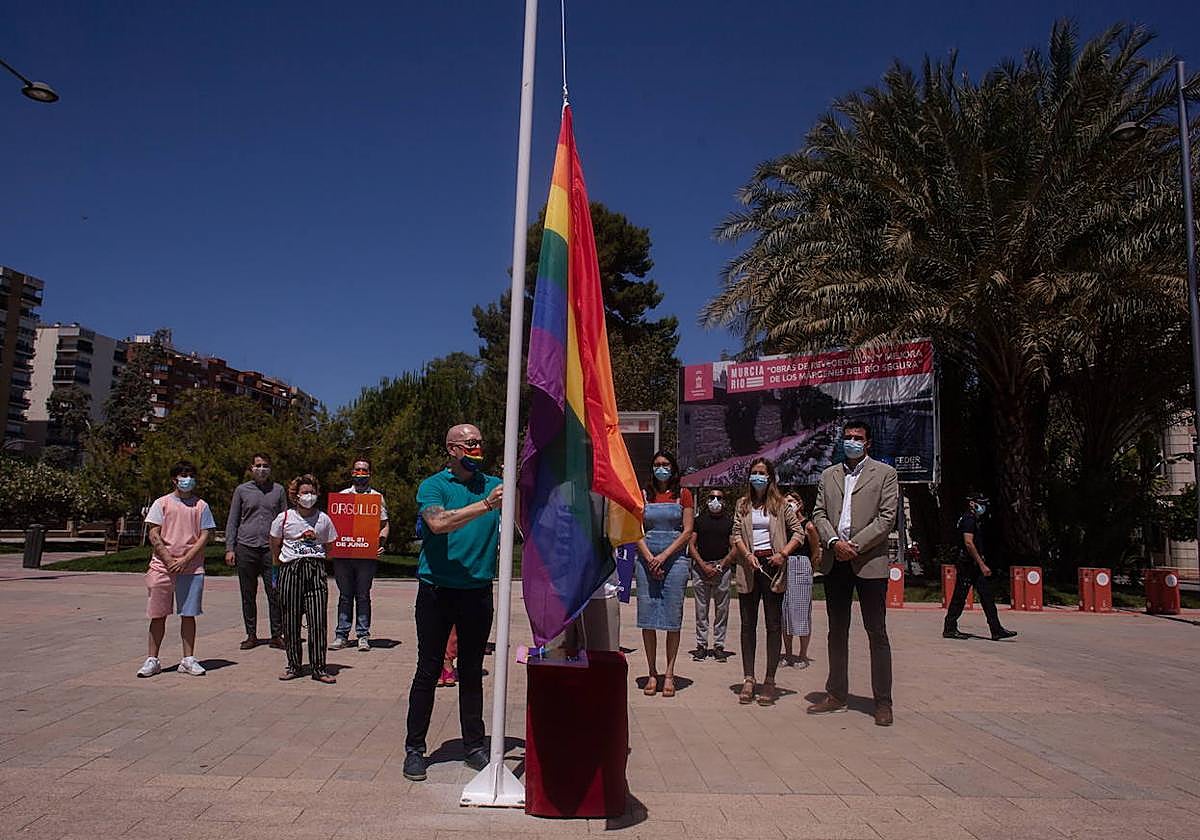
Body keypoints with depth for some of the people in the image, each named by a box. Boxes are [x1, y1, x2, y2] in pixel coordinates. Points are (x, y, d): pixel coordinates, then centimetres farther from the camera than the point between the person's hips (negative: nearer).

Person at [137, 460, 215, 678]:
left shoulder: (201, 505, 7)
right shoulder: (162, 503, 5)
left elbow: (205, 536, 2)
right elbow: (154, 535, 0)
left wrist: (185, 560, -9)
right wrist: (169, 560, -9)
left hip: (192, 568, 1)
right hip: (162, 567, 0)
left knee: (188, 615, 4)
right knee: (158, 615, 4)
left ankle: (188, 660, 12)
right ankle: (152, 660, 14)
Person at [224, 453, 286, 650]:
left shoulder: (278, 490, 10)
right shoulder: (241, 490, 9)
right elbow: (232, 521, 10)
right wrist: (229, 548, 2)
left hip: (271, 549, -1)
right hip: (246, 547, 1)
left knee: (275, 594, -3)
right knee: (248, 595, 7)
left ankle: (277, 635, 5)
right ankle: (251, 635, 16)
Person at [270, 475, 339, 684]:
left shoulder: (323, 519, 5)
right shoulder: (284, 518, 2)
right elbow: (275, 546, 14)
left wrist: (316, 563, 10)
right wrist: (282, 565, 15)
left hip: (316, 571, 0)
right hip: (290, 571, 0)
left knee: (318, 620, -4)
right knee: (291, 621, 4)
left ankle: (319, 668, 2)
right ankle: (294, 665, 18)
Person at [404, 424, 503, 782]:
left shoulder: (494, 485, 9)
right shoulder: (433, 486, -2)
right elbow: (439, 523, -22)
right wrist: (486, 505, -28)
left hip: (479, 591, 3)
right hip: (437, 590, -3)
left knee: (472, 672, 12)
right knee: (428, 671, 4)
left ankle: (473, 747, 23)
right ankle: (415, 749, 17)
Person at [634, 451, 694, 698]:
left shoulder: (682, 494, 5)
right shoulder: (644, 494, 10)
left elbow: (687, 531, -1)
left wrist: (664, 556, -11)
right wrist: (650, 559, -10)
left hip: (675, 558, -1)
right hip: (647, 559, 2)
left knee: (673, 618, -1)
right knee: (647, 618, 2)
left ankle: (669, 674, 8)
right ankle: (652, 673, 11)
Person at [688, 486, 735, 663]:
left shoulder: (729, 521, 8)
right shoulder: (698, 519, 9)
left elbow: (735, 548, 3)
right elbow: (691, 545, 5)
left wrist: (720, 566, -7)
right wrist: (704, 566, -6)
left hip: (723, 567, 0)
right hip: (700, 567, 1)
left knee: (721, 610, 2)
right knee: (701, 610, 3)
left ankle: (719, 646, 10)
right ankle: (701, 645, 10)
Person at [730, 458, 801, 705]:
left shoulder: (780, 504, 5)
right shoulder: (743, 504, 12)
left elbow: (798, 532, 4)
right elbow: (736, 535, 6)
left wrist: (783, 554, -10)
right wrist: (748, 555, -11)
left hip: (772, 565, -2)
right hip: (749, 567, 3)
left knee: (774, 624, 1)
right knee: (748, 625, 4)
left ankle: (770, 681, 7)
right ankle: (748, 679, 9)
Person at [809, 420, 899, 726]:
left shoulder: (884, 473, 3)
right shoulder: (828, 475, 15)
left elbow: (887, 518, -5)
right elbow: (818, 514, 9)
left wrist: (855, 545, -13)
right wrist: (834, 542, -9)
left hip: (869, 561, -4)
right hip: (835, 563, 4)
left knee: (877, 633, 0)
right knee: (837, 632, 12)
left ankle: (883, 702, 7)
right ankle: (836, 695, 21)